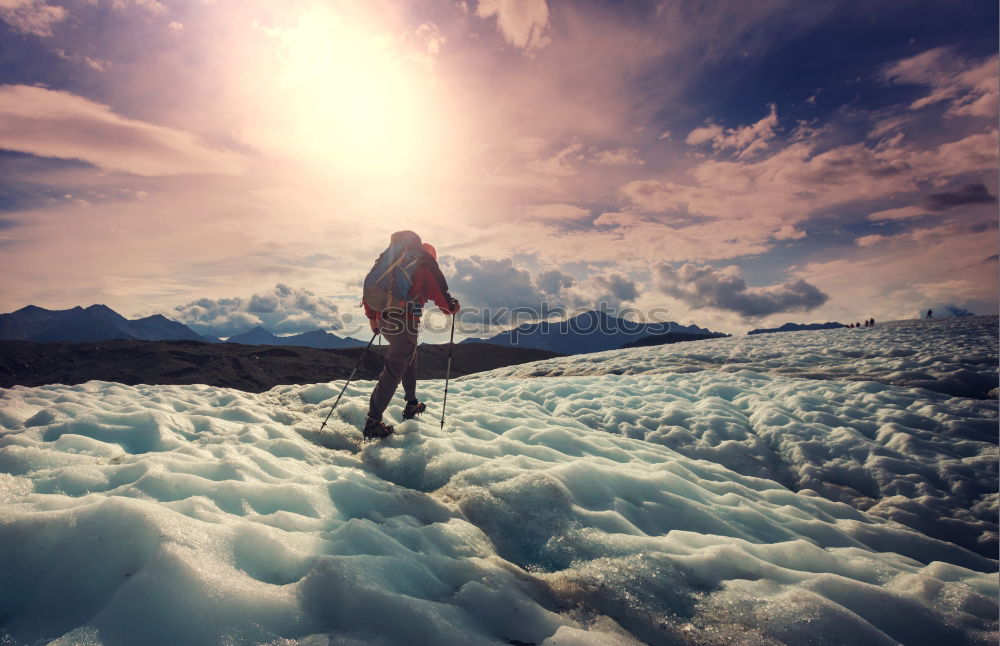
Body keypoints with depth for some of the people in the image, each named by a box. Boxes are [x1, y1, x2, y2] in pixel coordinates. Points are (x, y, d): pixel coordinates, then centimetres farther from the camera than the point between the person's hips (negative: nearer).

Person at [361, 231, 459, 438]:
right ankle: (373, 422, -7)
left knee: (409, 357, 26)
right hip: (405, 322, -7)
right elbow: (439, 293, 0)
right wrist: (452, 307, 21)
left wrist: (372, 317, 24)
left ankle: (411, 405, 33)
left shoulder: (388, 257, 20)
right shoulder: (426, 265, 3)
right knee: (394, 369, -5)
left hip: (383, 319, 7)